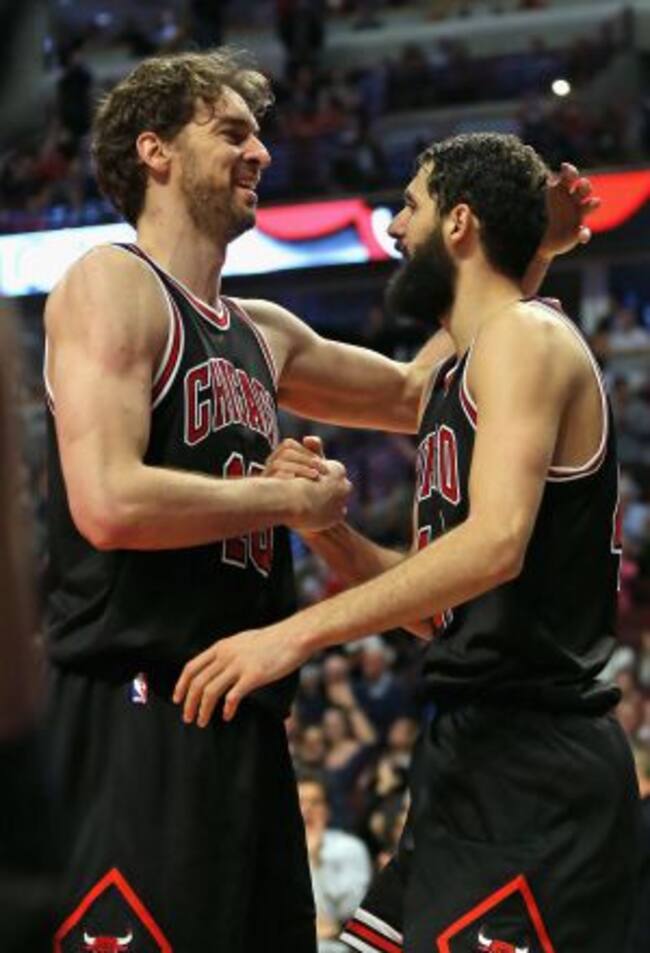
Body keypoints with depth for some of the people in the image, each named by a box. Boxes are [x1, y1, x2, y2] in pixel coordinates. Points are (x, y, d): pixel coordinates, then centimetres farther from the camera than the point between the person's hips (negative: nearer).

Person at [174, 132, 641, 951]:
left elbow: (497, 542, -24)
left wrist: (297, 634, -25)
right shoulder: (458, 376, 20)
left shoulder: (525, 334, -9)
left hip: (530, 769, -10)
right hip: (472, 758, 10)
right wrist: (322, 525, 6)